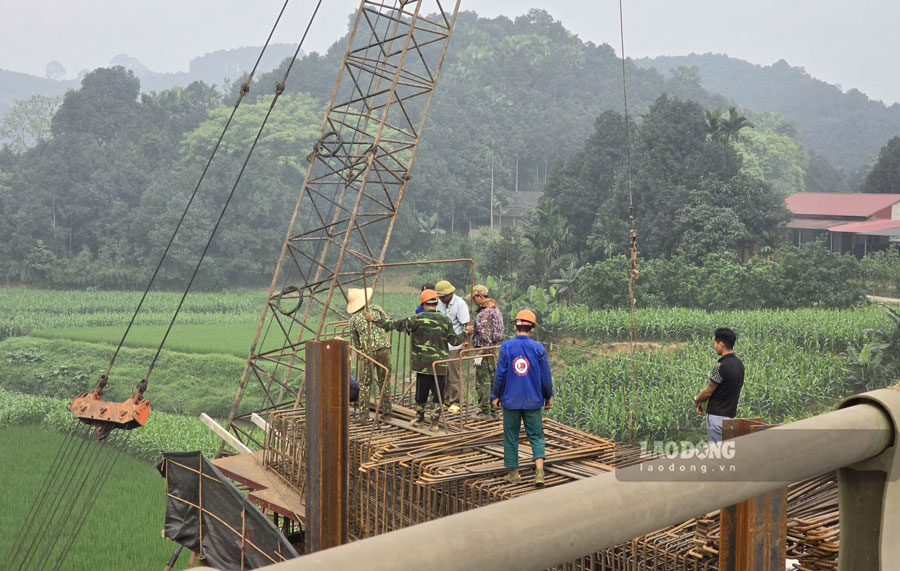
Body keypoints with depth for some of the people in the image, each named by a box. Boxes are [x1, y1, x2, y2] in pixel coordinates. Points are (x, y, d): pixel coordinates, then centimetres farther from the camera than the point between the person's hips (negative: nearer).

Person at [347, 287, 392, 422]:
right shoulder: (376, 309, 10)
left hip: (367, 351, -1)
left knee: (365, 384, 4)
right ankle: (386, 412, 16)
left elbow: (355, 342, 14)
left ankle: (364, 415, 1)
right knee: (384, 382, 12)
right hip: (384, 347, 1)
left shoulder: (353, 319, 10)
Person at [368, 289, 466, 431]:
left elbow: (398, 325, -4)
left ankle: (419, 420, 25)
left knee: (421, 393, 12)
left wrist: (374, 320, 2)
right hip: (440, 365, 0)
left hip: (423, 364, 0)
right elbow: (454, 340, 1)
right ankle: (435, 422, 6)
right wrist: (465, 334, 21)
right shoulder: (445, 320, -2)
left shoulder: (418, 319, -5)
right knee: (437, 393, 6)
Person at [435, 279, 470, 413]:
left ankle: (455, 402, 8)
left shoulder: (460, 304, -10)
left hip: (455, 345, -6)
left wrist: (466, 343, -14)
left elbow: (466, 325, -11)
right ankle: (446, 399, 18)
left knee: (455, 375, 0)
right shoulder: (441, 304, 10)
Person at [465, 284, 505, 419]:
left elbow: (485, 336, -21)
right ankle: (494, 410, 19)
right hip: (497, 349, 10)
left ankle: (485, 411, 1)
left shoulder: (484, 313, -17)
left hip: (486, 349, -10)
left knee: (482, 381, -3)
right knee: (493, 380, 14)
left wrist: (480, 354, -19)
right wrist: (473, 329, 26)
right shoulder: (496, 310, 14)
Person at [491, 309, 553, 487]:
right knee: (536, 436, 6)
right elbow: (546, 376, 0)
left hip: (510, 400, 0)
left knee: (511, 436, 10)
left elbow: (500, 374, -6)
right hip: (533, 401, 0)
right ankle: (539, 471, -10)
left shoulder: (506, 347, -7)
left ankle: (514, 473, 17)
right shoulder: (538, 348, -5)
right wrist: (548, 396, 14)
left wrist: (495, 396, 5)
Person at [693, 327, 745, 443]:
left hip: (717, 416, -9)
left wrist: (697, 400, 8)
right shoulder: (739, 364, 7)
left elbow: (708, 392, -14)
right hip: (731, 415, 9)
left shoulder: (721, 366, -21)